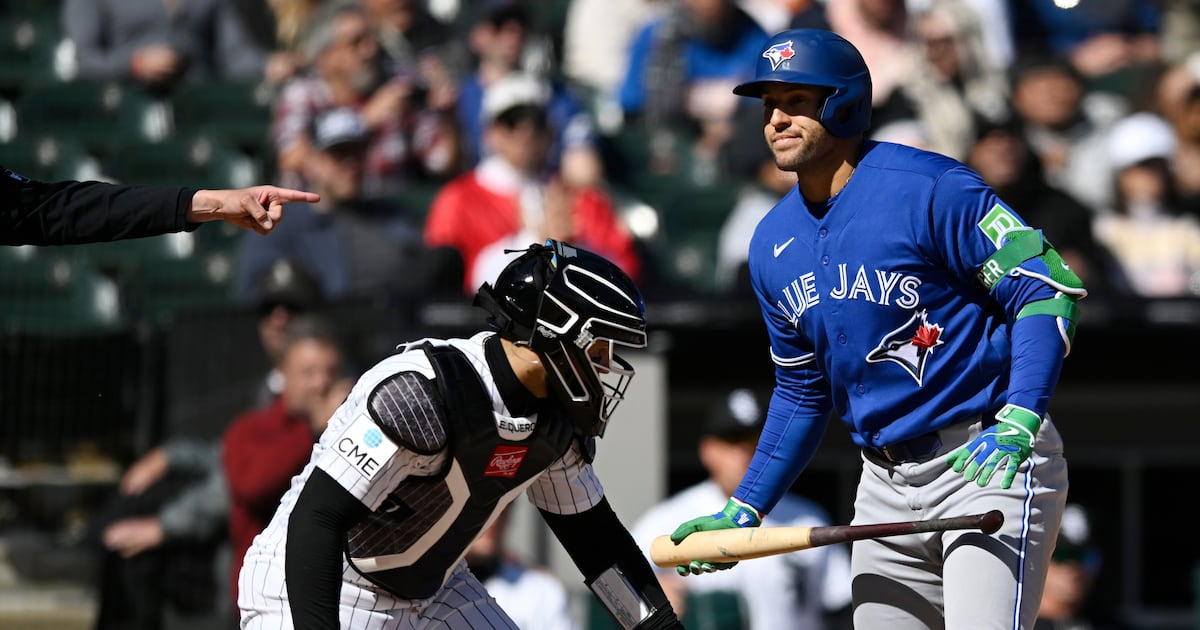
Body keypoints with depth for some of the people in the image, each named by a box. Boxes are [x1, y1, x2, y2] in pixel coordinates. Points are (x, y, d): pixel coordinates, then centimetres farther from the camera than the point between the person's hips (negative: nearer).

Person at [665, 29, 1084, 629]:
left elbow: (1047, 289, -14)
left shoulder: (929, 188, -12)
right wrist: (744, 509, 13)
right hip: (886, 484, 7)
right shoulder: (772, 246, 10)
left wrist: (1018, 423, -26)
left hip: (986, 466, -7)